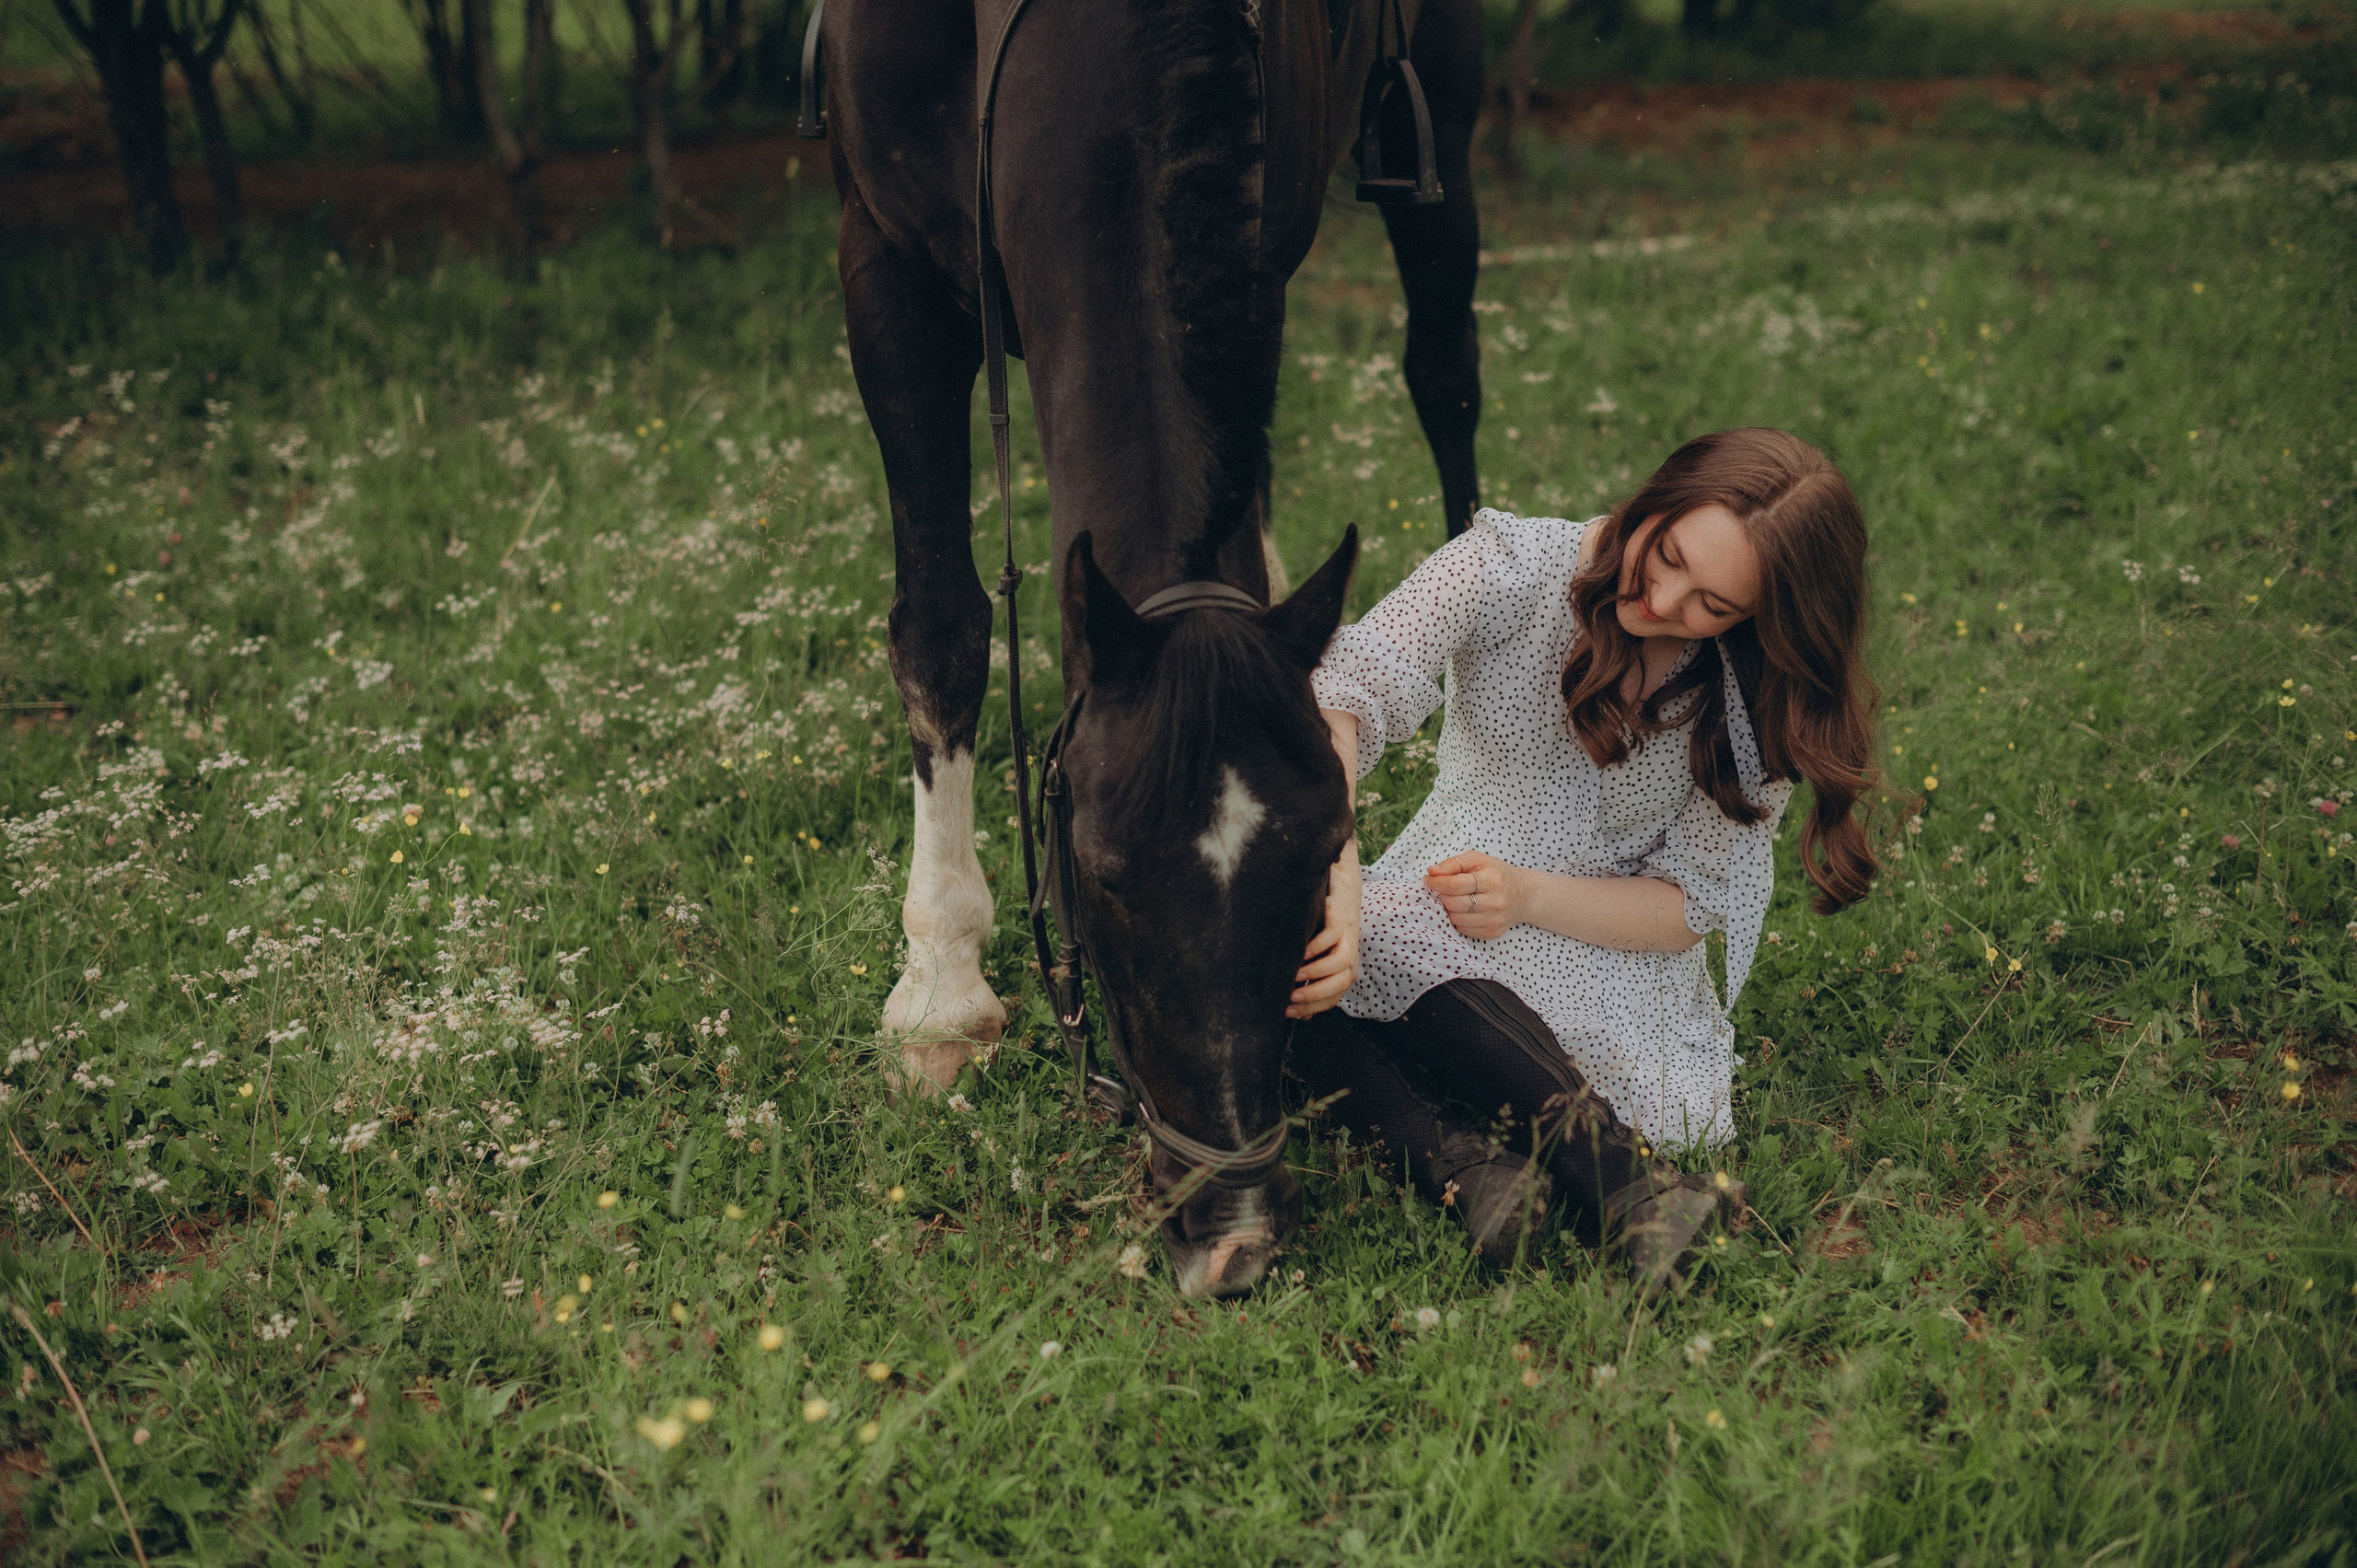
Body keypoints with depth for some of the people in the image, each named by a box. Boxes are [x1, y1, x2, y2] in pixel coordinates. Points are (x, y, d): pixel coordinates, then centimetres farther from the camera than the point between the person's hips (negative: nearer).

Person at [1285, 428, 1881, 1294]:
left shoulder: (1762, 701, -7)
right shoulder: (1511, 569, -12)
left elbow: (1690, 906, -5)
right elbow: (1344, 698, -26)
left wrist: (1529, 897, -24)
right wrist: (1336, 887, -44)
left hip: (1610, 955, 0)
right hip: (1425, 925, 1)